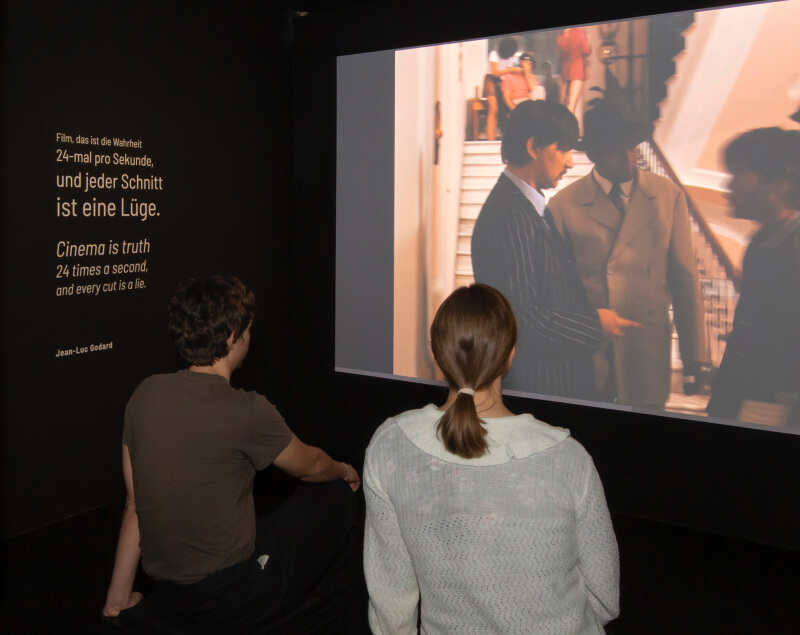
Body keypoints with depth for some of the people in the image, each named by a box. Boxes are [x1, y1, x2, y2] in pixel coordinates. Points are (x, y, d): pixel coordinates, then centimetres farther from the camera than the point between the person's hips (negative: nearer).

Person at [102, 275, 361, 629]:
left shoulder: (145, 395, -5)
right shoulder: (246, 412, -23)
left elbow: (135, 504, 3)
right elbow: (309, 466, -3)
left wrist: (117, 599, 14)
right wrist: (343, 471, 21)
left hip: (168, 590, 7)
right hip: (232, 599, -6)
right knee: (336, 496, 14)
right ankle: (333, 613, 38)